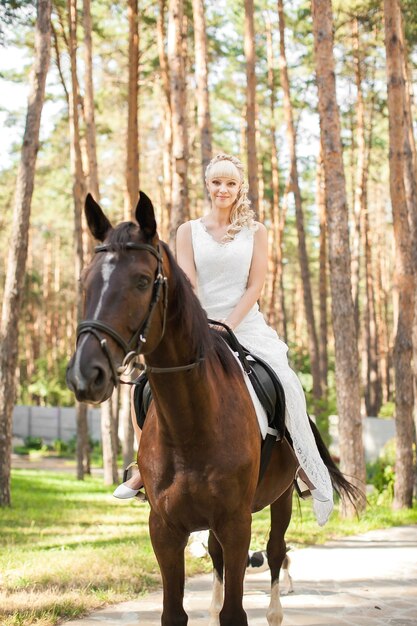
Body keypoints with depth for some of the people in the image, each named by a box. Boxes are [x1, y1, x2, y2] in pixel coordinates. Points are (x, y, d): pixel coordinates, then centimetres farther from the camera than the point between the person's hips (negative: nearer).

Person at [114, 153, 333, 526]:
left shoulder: (255, 232, 4)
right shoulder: (189, 231, 6)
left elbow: (255, 286, -3)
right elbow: (186, 285, -3)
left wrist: (226, 328, -14)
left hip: (246, 326, -1)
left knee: (285, 385, -22)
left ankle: (310, 469, -10)